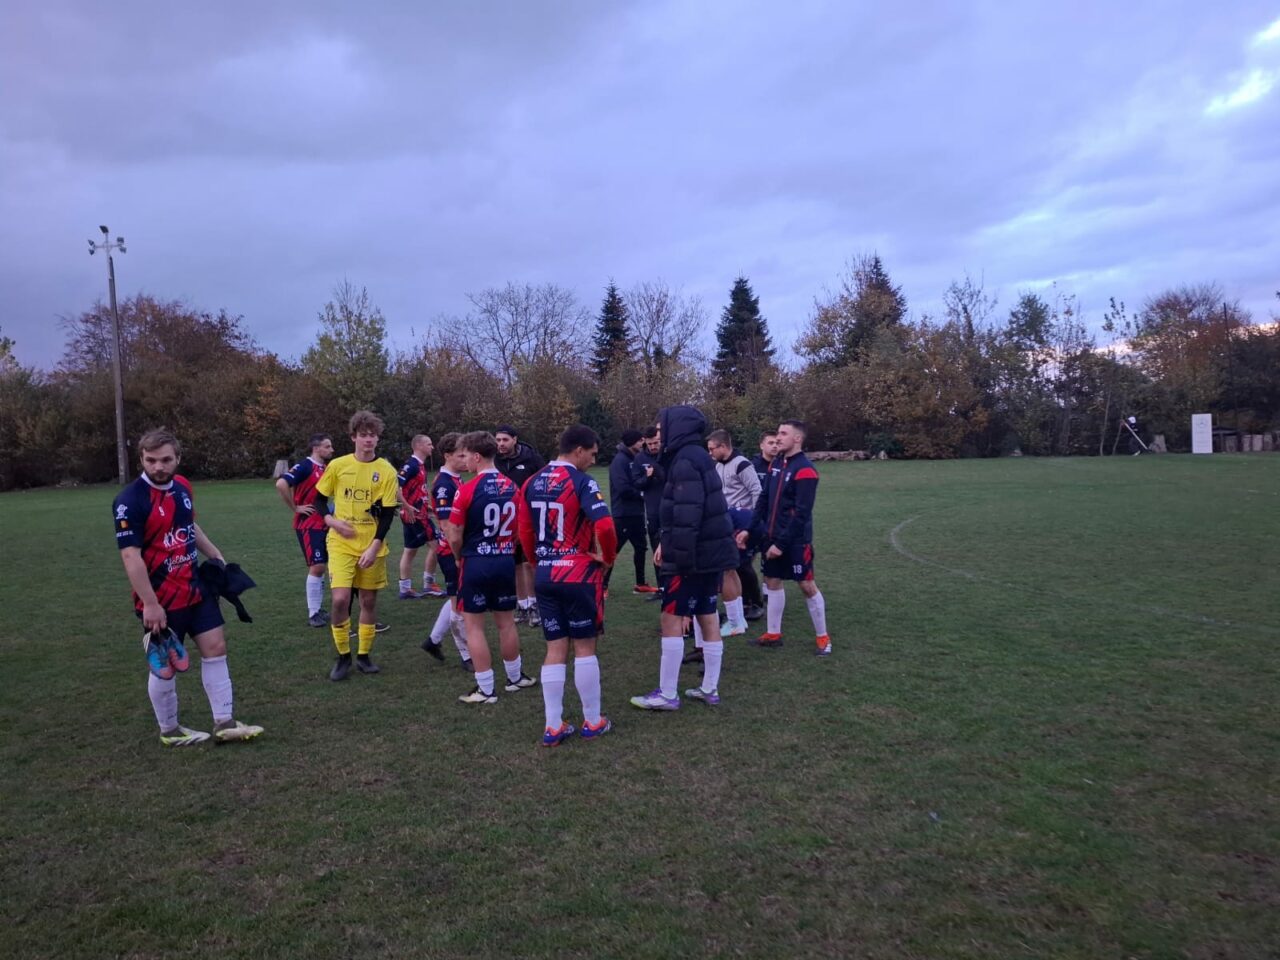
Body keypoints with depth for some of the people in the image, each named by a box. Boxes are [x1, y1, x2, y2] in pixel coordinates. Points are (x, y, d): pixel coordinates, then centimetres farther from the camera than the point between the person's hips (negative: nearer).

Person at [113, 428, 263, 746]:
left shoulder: (182, 486, 3)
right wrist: (149, 604, -25)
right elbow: (130, 555, -24)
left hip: (196, 588, 7)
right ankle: (169, 731, 26)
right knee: (166, 666, 6)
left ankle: (224, 724, 17)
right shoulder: (130, 501, -21)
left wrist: (217, 557, 19)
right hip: (162, 599, -7)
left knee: (215, 648, 8)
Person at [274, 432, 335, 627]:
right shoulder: (304, 466, -14)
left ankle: (318, 609, 23)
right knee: (316, 567, -10)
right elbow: (281, 484, -27)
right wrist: (295, 508, -19)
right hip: (308, 525, -8)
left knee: (321, 567, 13)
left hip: (322, 524, 8)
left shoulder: (325, 468, 10)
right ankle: (313, 614, -1)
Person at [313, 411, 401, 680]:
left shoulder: (387, 471, -5)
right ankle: (343, 656, 8)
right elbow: (319, 499, 9)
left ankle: (364, 655, 25)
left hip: (372, 546, 1)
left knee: (369, 600, 7)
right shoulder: (338, 465, -2)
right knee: (340, 599, -12)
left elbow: (388, 514, -5)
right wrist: (332, 521, -10)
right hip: (341, 544, 0)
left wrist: (374, 547, -14)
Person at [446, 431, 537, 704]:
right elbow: (519, 529, 11)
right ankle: (515, 677, 31)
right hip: (506, 561, 5)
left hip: (476, 562, -5)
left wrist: (460, 558, 8)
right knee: (506, 622, 18)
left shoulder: (467, 489, -14)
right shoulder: (512, 487, 3)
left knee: (474, 626, 5)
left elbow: (454, 537, -10)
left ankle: (485, 689, 9)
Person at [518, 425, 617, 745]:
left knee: (555, 649, 11)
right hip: (579, 575, -6)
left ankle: (553, 727, 14)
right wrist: (608, 557, -6)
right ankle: (593, 722, 18)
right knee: (585, 648, 6)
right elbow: (604, 526, -24)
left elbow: (524, 531, 11)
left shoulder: (532, 483, 8)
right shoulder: (582, 482, -13)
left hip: (544, 577, 6)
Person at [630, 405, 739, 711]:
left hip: (693, 554, -10)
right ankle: (710, 689, 23)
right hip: (712, 551, 10)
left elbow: (687, 514, -24)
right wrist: (666, 543, 14)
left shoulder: (685, 460, -16)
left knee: (672, 618, -2)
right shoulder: (698, 456, 15)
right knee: (707, 616, 14)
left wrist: (678, 555, -22)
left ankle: (666, 694, 6)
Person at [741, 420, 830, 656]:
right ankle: (773, 634, 24)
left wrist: (782, 543, -20)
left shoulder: (805, 470, -17)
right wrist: (750, 529, 5)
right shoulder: (776, 463, 8)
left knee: (807, 585, -1)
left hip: (795, 540, -8)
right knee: (772, 581, 13)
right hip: (772, 537, 8)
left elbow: (802, 514, -20)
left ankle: (822, 638, 12)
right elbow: (764, 499, 12)